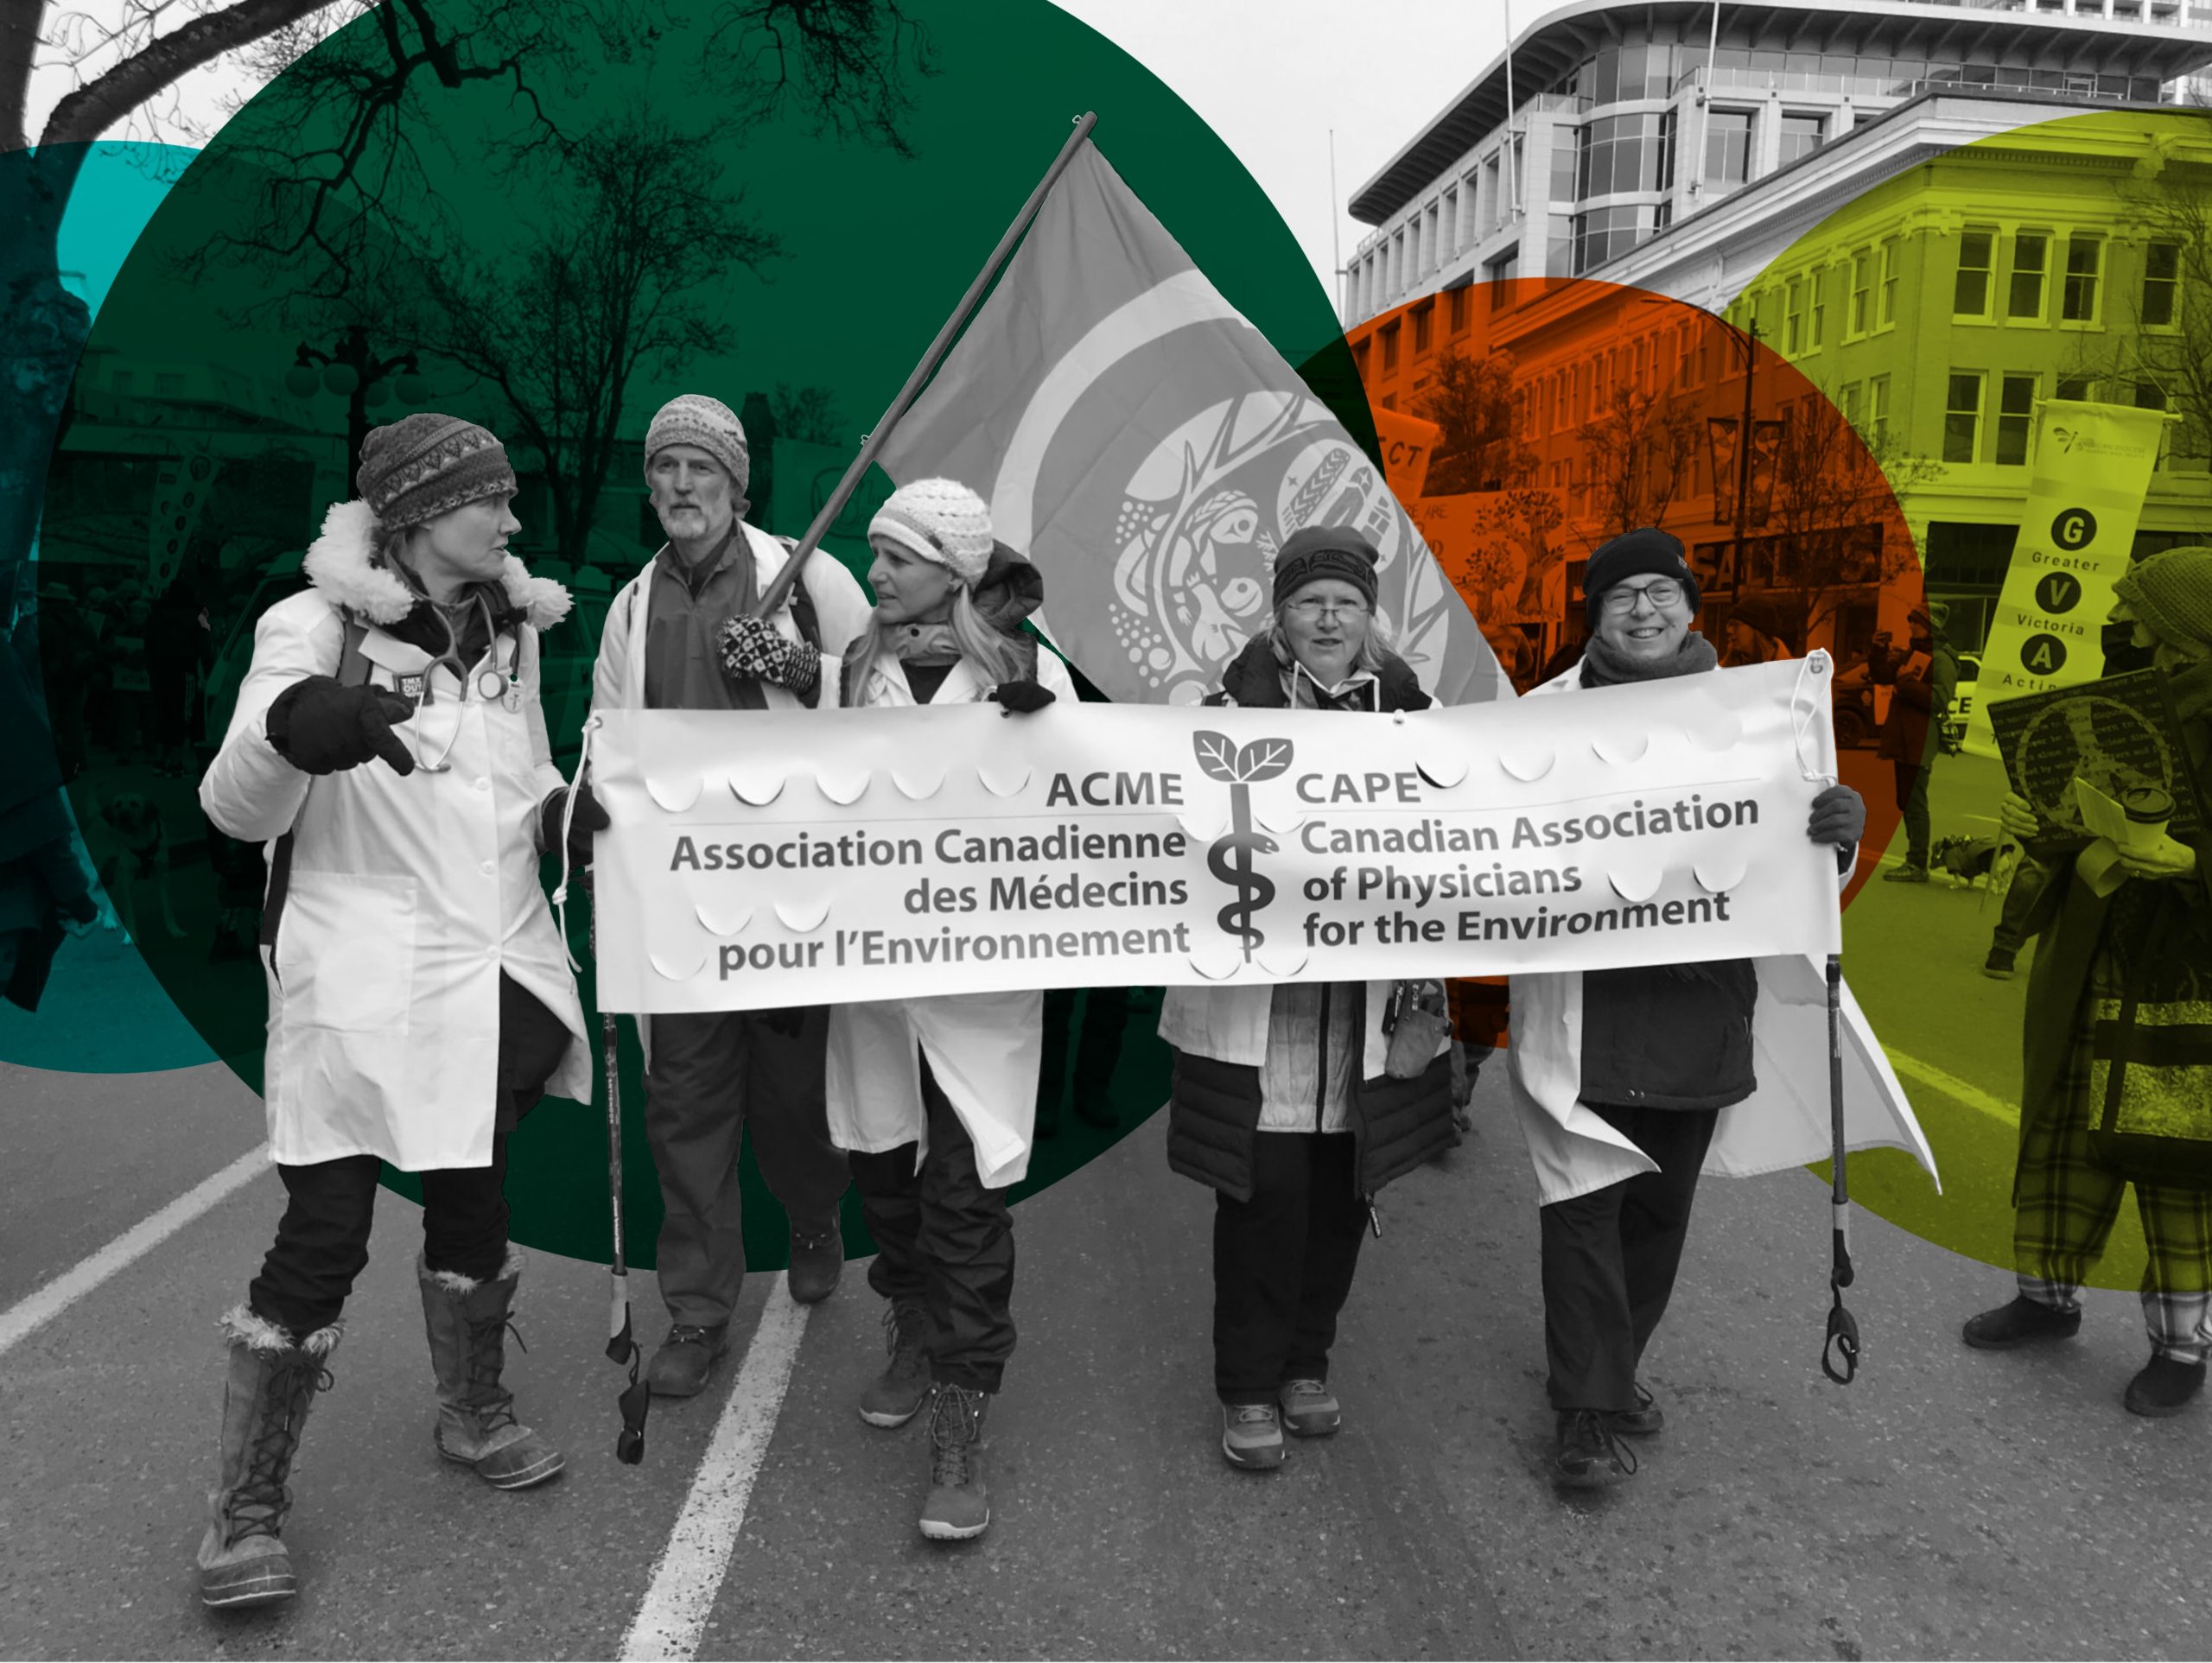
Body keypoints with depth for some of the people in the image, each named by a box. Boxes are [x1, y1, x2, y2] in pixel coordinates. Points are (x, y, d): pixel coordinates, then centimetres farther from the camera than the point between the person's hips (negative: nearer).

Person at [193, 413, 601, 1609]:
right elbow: (237, 813, -15)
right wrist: (289, 733, -35)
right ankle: (246, 1505, 17)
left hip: (495, 973, 5)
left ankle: (474, 1414, 38)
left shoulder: (510, 632, 8)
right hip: (358, 982, -5)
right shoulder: (314, 627, -9)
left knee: (473, 1201, 16)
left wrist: (568, 807, -1)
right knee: (323, 1238, -2)